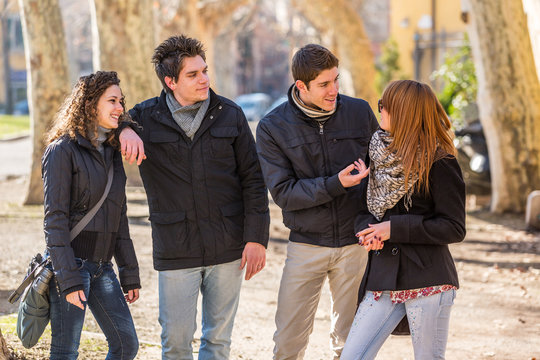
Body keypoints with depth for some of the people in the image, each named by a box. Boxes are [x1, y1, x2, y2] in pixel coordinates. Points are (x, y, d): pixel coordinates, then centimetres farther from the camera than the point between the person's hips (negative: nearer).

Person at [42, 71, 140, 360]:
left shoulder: (112, 152, 14)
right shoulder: (63, 150, -8)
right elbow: (55, 220, -13)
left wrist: (129, 274, 15)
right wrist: (68, 279, -20)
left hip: (102, 267, 7)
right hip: (70, 264, -7)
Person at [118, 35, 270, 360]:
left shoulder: (230, 114, 3)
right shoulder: (146, 119, -1)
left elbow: (253, 179, 4)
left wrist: (257, 238, -2)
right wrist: (123, 129, -15)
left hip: (227, 248, 1)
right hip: (175, 252, -1)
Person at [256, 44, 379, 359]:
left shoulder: (360, 113, 0)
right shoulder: (272, 128, -5)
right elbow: (283, 193, -10)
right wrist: (335, 184, -23)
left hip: (355, 243, 1)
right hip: (306, 245, -1)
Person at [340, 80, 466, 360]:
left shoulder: (439, 163, -8)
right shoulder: (382, 154, 11)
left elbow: (454, 229, -10)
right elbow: (367, 207, 19)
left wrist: (394, 229, -14)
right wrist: (367, 230, -5)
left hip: (427, 281, -6)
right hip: (383, 278, 6)